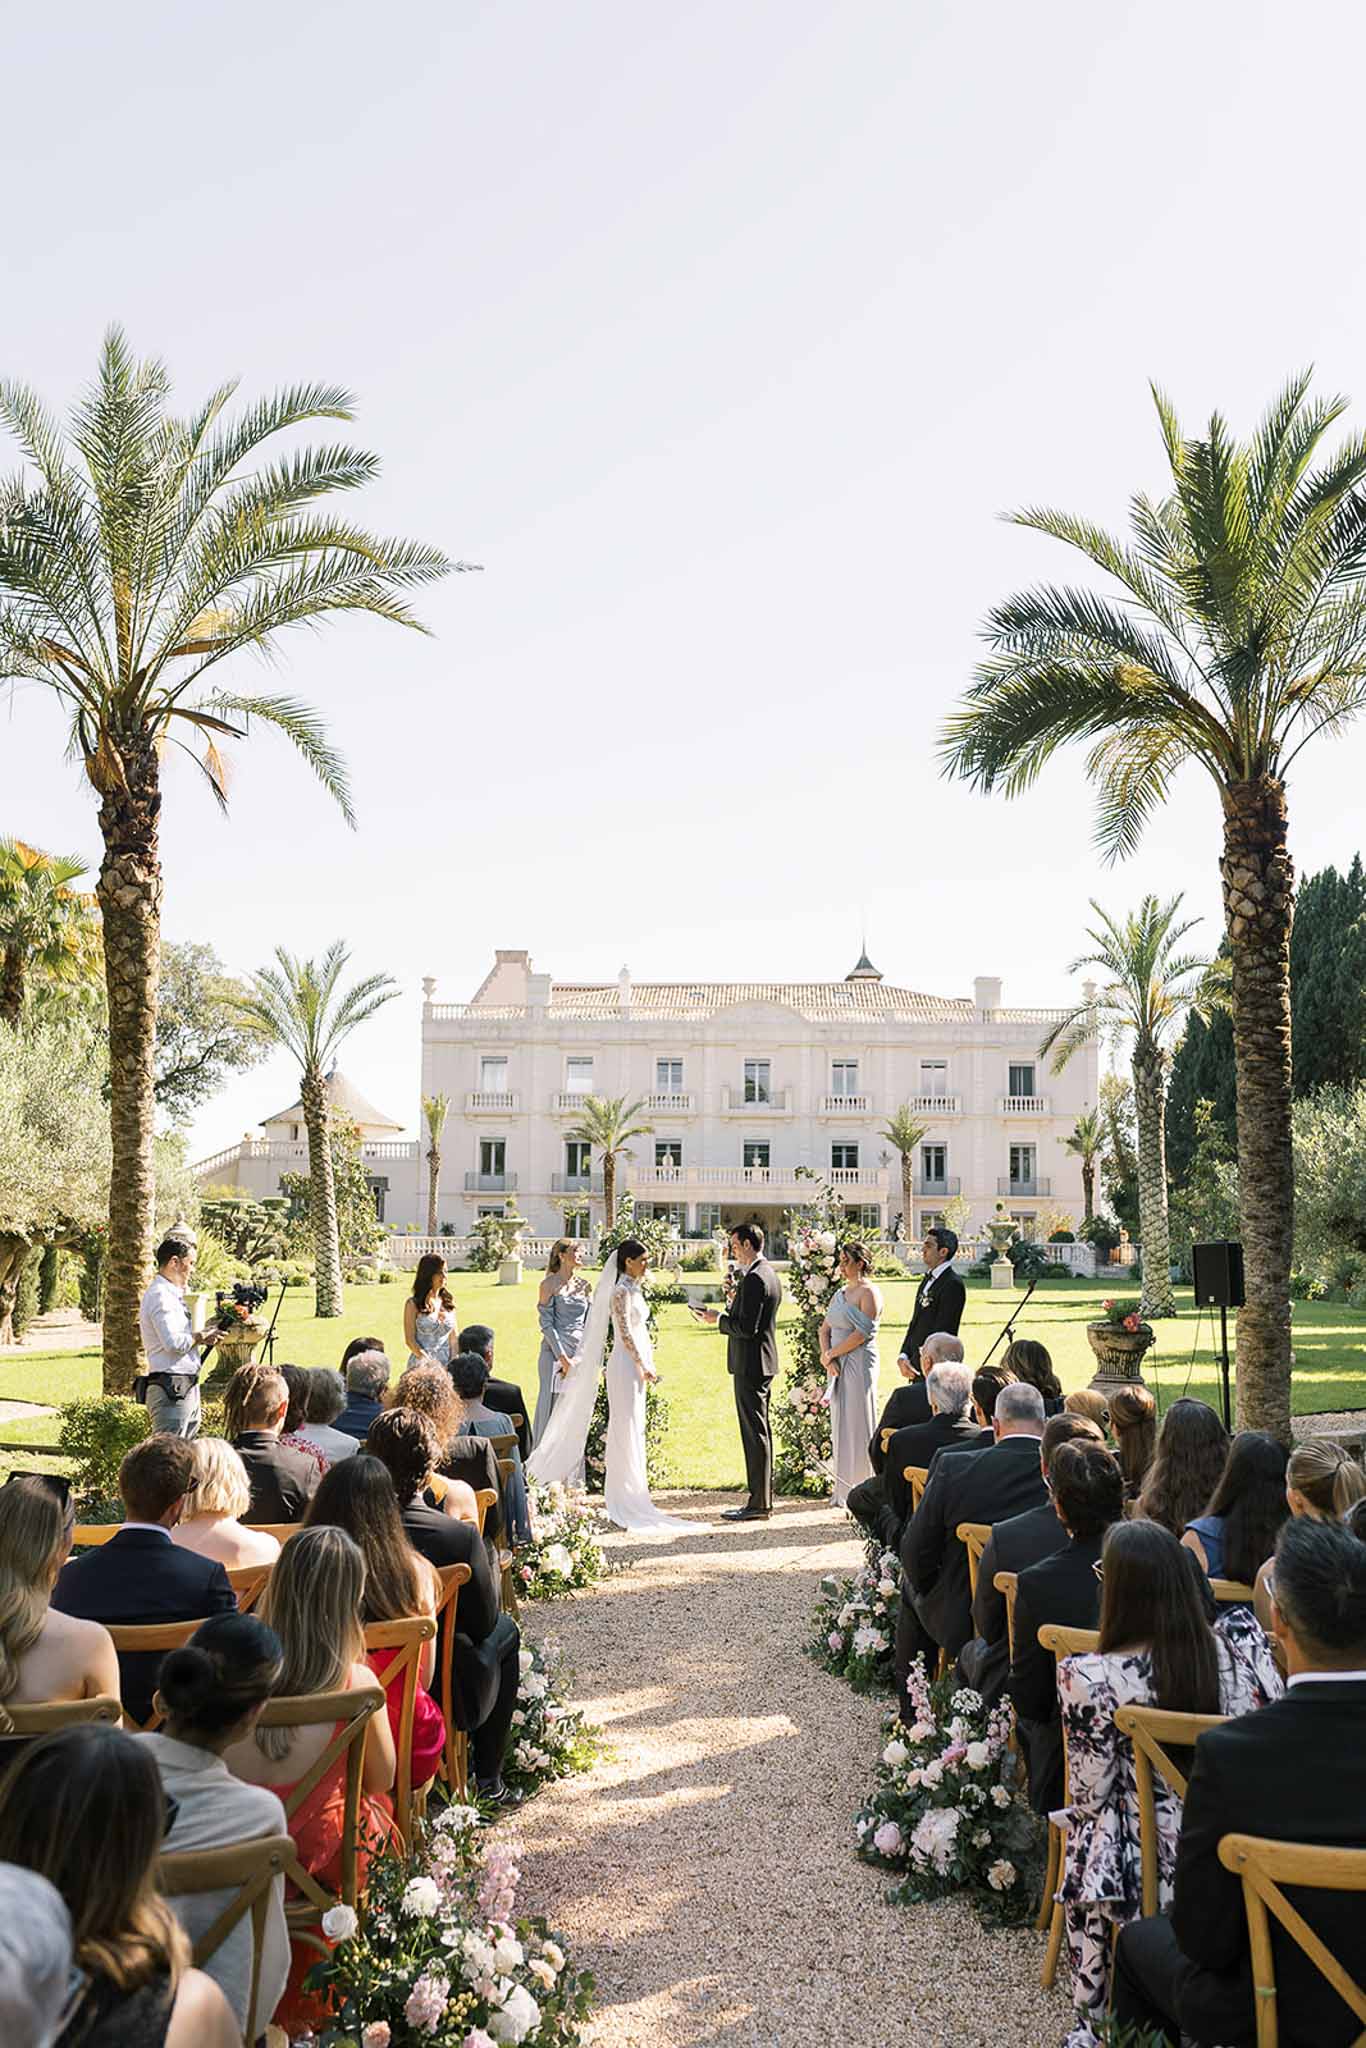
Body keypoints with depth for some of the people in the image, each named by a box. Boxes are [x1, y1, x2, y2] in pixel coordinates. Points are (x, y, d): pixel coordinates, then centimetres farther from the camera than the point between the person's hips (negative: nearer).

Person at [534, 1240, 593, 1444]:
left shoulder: (584, 1285, 10)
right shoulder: (549, 1285, -4)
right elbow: (546, 1324, -8)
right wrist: (563, 1358, -13)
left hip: (580, 1353, 5)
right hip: (555, 1352, -4)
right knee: (553, 1406, -1)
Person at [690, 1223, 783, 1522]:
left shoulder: (754, 1279, -19)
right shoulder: (768, 1274, 14)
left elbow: (747, 1328, -23)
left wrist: (718, 1320, -10)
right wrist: (724, 1315, 9)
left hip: (750, 1365, -11)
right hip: (763, 1363, 11)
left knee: (754, 1434, -6)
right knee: (760, 1432, 14)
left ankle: (759, 1504, -1)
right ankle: (763, 1499, 21)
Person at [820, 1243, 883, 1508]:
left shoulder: (869, 1293, -9)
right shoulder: (841, 1293, 16)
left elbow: (862, 1333, -18)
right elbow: (825, 1329, 13)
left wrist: (831, 1354, -10)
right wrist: (827, 1357, -5)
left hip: (859, 1365, -8)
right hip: (838, 1366, 8)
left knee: (858, 1425, -4)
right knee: (840, 1426, 9)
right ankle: (844, 1491, 16)